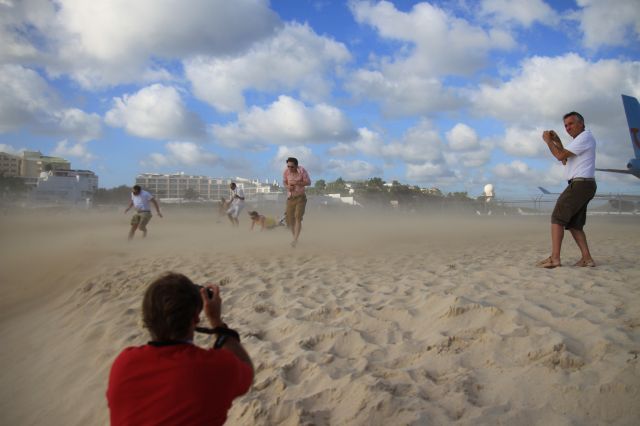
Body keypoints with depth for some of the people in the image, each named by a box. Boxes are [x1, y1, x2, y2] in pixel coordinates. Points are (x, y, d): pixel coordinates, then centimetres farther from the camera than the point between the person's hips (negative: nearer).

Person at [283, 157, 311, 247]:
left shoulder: (302, 170, -17)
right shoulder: (286, 172, -8)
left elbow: (308, 182, -13)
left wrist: (296, 183, -25)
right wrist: (288, 187, -15)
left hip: (300, 197, -3)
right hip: (290, 198, 3)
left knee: (298, 217, -18)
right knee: (290, 220, 3)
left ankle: (295, 240, -20)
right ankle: (295, 238, 23)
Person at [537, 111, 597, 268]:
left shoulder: (585, 136, -8)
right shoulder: (581, 139, 25)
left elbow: (561, 156, -15)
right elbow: (565, 160, 27)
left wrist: (548, 141, -2)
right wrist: (558, 142, 19)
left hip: (580, 184, -10)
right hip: (583, 186, 10)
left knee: (557, 218, -12)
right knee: (574, 224, 8)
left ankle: (554, 258, -17)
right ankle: (587, 258, 3)